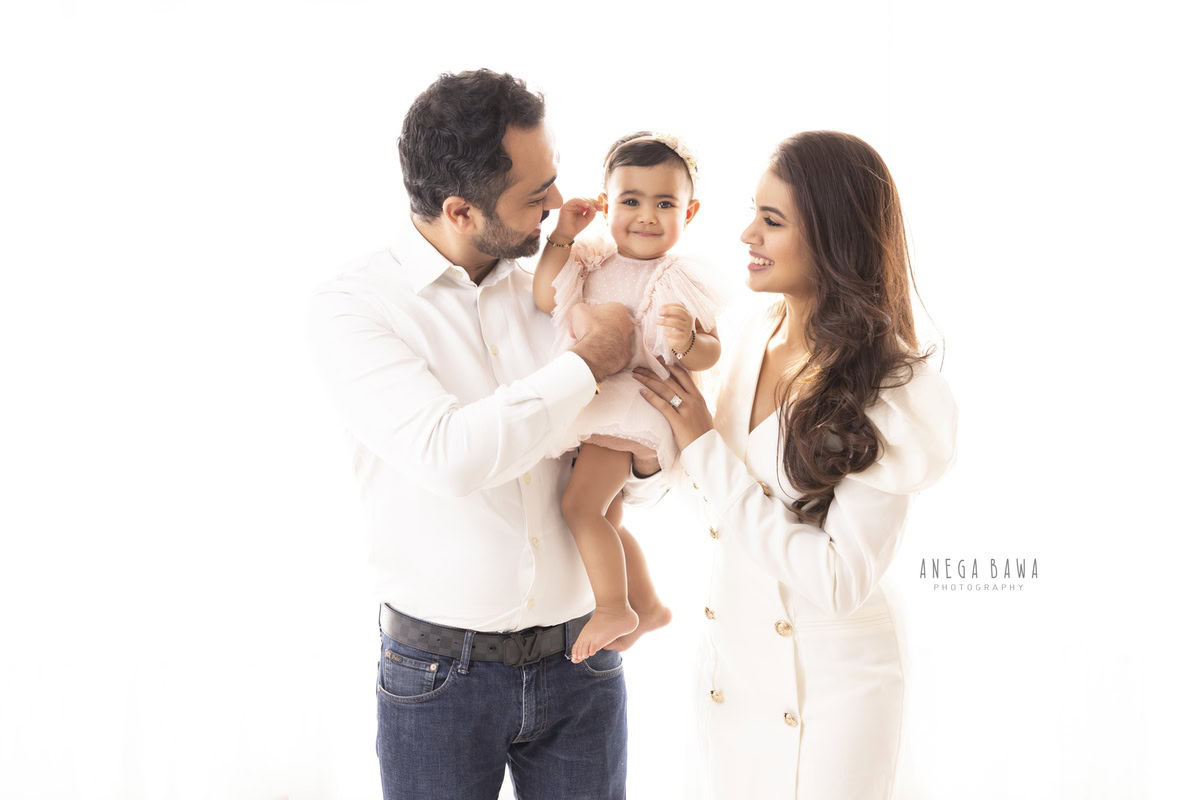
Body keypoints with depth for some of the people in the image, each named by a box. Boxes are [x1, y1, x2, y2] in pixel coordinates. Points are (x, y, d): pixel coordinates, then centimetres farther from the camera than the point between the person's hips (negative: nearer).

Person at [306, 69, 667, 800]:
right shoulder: (352, 305, -9)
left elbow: (636, 484, 8)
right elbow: (452, 456, -25)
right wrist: (587, 364, -15)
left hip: (581, 659, 3)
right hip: (438, 674, -3)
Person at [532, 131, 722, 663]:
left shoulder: (675, 279, -15)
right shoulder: (592, 258, 2)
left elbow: (709, 354, -16)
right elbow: (545, 299, -8)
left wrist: (688, 343, -38)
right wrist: (561, 237, -12)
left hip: (631, 412, -8)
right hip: (591, 407, 8)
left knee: (580, 504, -17)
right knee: (605, 518, 19)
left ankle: (613, 609, -2)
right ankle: (648, 606, 35)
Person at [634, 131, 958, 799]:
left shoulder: (900, 395, -21)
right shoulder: (758, 338, -2)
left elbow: (838, 581, -24)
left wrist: (705, 446, -21)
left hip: (828, 694, -6)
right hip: (731, 678, 6)